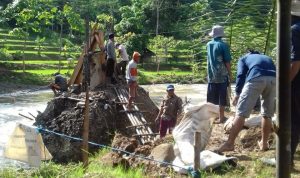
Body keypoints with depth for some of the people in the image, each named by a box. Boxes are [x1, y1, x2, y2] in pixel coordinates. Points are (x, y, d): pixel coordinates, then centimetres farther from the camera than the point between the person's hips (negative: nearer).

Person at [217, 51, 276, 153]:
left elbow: (241, 75, 13)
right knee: (267, 115, 17)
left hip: (256, 78, -4)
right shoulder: (267, 58, 42)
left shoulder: (244, 58, 31)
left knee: (241, 113, -5)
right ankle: (264, 143, 23)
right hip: (273, 79, 4)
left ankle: (230, 143, -9)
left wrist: (237, 94, 14)